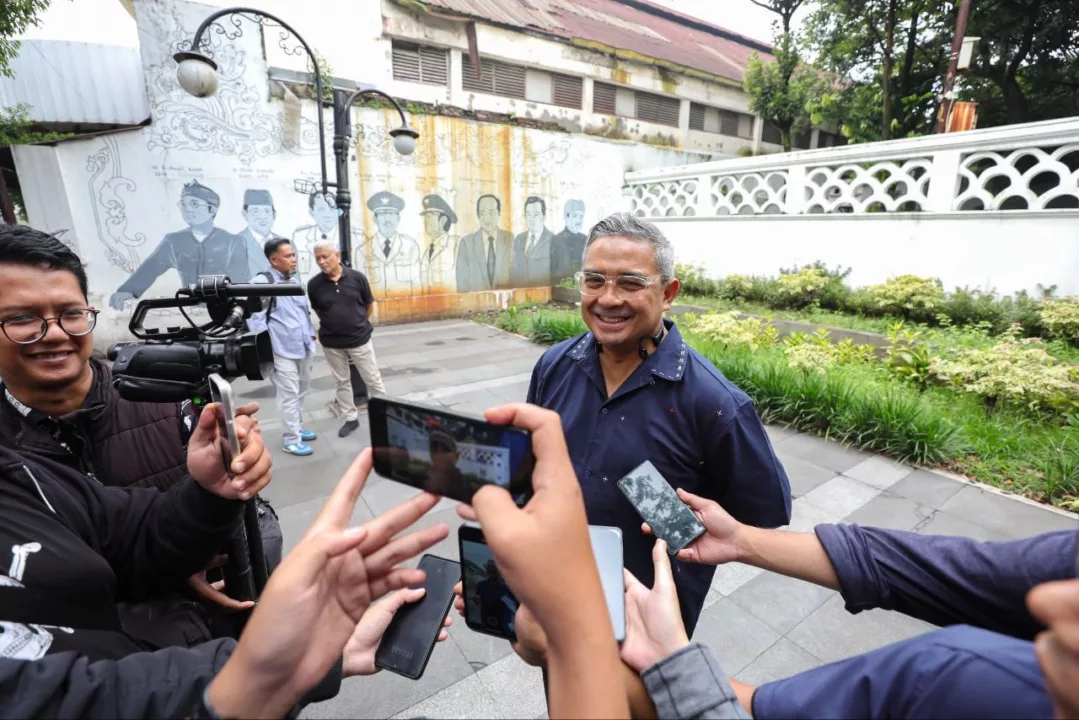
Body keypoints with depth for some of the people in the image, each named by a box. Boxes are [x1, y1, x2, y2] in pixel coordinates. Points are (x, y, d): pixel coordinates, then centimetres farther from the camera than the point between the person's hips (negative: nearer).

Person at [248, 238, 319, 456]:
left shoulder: (297, 278, 12)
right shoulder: (262, 282, -12)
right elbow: (254, 315, -14)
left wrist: (311, 333, 18)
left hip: (304, 346, 7)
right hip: (282, 350, -7)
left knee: (301, 391, 17)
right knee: (289, 395, -2)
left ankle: (297, 428, 32)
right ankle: (291, 440, 9)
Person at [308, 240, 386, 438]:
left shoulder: (357, 277, -9)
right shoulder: (314, 284, -7)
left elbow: (369, 305, 3)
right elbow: (317, 311, 9)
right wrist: (332, 325, 10)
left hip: (359, 339, -2)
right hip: (331, 342, 2)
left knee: (373, 379, 7)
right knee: (341, 382, 14)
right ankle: (350, 418, 27)